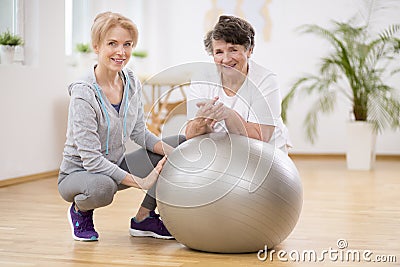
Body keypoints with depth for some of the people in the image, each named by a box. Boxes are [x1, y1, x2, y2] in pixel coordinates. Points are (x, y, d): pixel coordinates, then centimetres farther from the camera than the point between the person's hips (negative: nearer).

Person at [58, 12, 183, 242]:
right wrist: (141, 182, -30)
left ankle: (144, 218, 2)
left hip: (115, 166, 7)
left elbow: (139, 133, 4)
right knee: (102, 187, -42)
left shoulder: (131, 83, -4)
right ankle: (80, 211, -3)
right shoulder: (84, 95, -25)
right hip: (78, 173, -7)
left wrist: (170, 151, -15)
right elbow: (90, 159, -27)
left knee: (180, 146, -5)